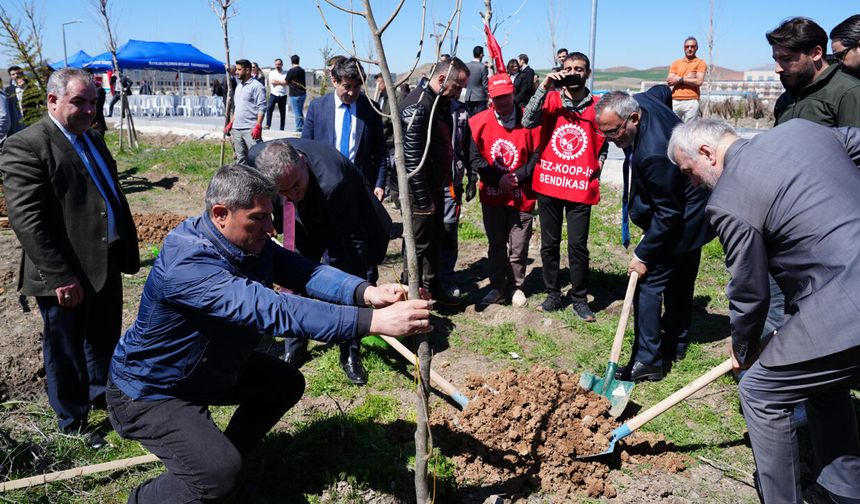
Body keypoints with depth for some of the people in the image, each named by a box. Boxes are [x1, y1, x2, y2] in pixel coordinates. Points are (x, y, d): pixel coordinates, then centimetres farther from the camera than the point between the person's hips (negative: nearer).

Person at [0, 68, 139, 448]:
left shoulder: (94, 142, 14)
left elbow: (115, 199, 19)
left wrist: (128, 252, 15)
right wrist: (60, 275, -22)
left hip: (106, 266, 8)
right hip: (66, 277, -8)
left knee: (105, 340, 23)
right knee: (65, 352, 10)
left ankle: (101, 395, 45)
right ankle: (72, 423, 28)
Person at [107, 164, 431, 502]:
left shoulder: (250, 242, -10)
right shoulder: (187, 262, -37)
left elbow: (303, 271, -20)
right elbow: (273, 311, -47)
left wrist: (366, 293, -39)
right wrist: (374, 321, -51)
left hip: (211, 368, 9)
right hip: (150, 391, -8)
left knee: (287, 383, 11)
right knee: (218, 474, -23)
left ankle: (229, 456, 28)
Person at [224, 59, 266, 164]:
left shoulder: (256, 86, -8)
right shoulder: (239, 86, 19)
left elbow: (261, 108, -13)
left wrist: (258, 126, -21)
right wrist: (230, 123, 19)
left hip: (250, 129, -8)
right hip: (236, 128, 8)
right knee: (240, 158, 13)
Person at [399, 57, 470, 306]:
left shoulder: (441, 102, 9)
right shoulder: (418, 105, -21)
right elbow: (412, 159, -24)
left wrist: (445, 181, 15)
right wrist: (423, 200, -21)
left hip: (436, 186, 9)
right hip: (420, 191, -9)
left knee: (434, 240, 20)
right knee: (418, 245, 2)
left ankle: (433, 287, 35)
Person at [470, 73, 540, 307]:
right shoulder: (479, 122, -4)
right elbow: (475, 158, -4)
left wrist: (518, 177, -16)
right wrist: (498, 179, -13)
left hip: (522, 195, -1)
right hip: (491, 195, 2)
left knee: (518, 247, 8)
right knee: (496, 245, 13)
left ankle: (516, 288, 25)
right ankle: (497, 288, 26)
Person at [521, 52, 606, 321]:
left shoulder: (596, 107, 4)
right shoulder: (551, 99, 3)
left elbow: (602, 145, 13)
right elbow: (528, 121, -14)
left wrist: (595, 172, 2)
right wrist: (544, 87, -17)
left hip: (581, 188, -1)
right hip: (548, 185, 1)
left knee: (578, 245, 1)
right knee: (549, 244, 10)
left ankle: (579, 299, 15)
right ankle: (553, 294, 23)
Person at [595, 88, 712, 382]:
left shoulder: (654, 154, -37)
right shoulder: (642, 101, -10)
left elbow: (667, 214, -29)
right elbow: (663, 90, 17)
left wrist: (643, 255, -21)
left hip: (681, 223, -10)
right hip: (690, 215, 10)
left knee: (648, 283, -7)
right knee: (679, 281, 21)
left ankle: (648, 361, 0)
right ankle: (675, 344, 37)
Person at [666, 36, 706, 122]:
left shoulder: (700, 63, 8)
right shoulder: (676, 63, 16)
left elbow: (699, 81, -7)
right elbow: (669, 82, 5)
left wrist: (679, 80, -4)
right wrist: (686, 78, -5)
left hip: (691, 101, -2)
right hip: (675, 101, 2)